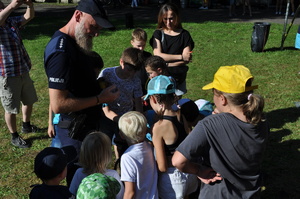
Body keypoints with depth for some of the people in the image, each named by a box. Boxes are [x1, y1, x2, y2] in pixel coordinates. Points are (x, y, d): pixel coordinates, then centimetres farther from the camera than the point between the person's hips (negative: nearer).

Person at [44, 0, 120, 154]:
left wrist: (99, 88, 2)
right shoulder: (60, 51, -26)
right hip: (78, 133, -9)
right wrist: (100, 99, -22)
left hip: (93, 122, 9)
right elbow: (58, 105, -29)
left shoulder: (76, 42, 5)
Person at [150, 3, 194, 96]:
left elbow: (186, 60, -5)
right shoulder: (158, 33, 4)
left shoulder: (184, 35, 3)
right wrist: (181, 57, -11)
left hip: (178, 77, 0)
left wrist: (166, 64, -15)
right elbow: (157, 55, -9)